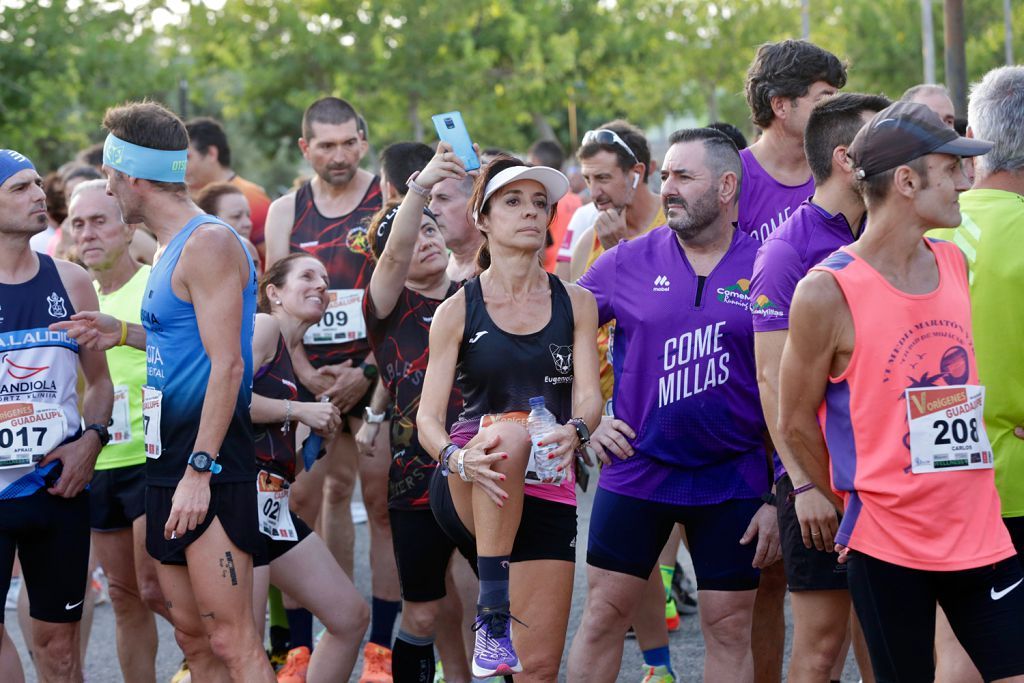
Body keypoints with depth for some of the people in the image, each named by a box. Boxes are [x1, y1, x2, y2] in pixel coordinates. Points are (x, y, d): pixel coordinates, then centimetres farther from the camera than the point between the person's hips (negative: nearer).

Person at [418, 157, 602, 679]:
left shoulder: (575, 304, 8)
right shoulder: (457, 311, 2)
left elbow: (589, 395, -2)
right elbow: (428, 418, -4)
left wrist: (574, 431, -27)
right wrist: (455, 457, -27)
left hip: (548, 492, 3)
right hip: (467, 490, -3)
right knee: (508, 433, -38)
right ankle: (491, 613, -33)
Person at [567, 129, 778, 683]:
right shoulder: (628, 262, 0)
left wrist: (782, 497, -3)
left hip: (732, 479, -1)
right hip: (635, 468, 1)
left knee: (730, 628, 5)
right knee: (603, 615, 4)